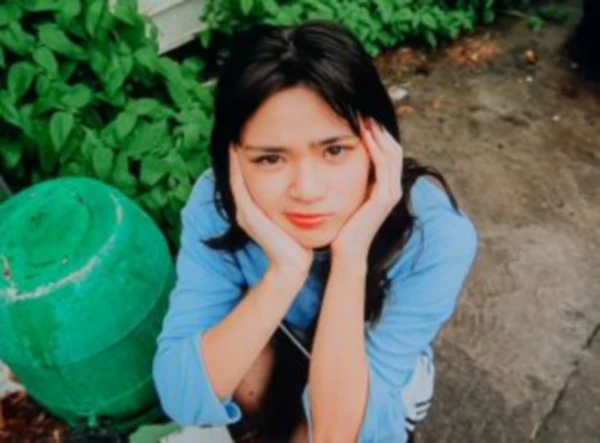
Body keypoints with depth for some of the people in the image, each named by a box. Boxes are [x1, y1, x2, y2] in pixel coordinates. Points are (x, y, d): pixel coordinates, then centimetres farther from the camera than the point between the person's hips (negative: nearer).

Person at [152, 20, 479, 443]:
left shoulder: (436, 236, -34)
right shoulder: (216, 204, -29)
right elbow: (182, 400, -32)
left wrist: (350, 261, -47)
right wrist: (284, 270, -45)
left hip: (382, 385, 0)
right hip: (271, 358, 1)